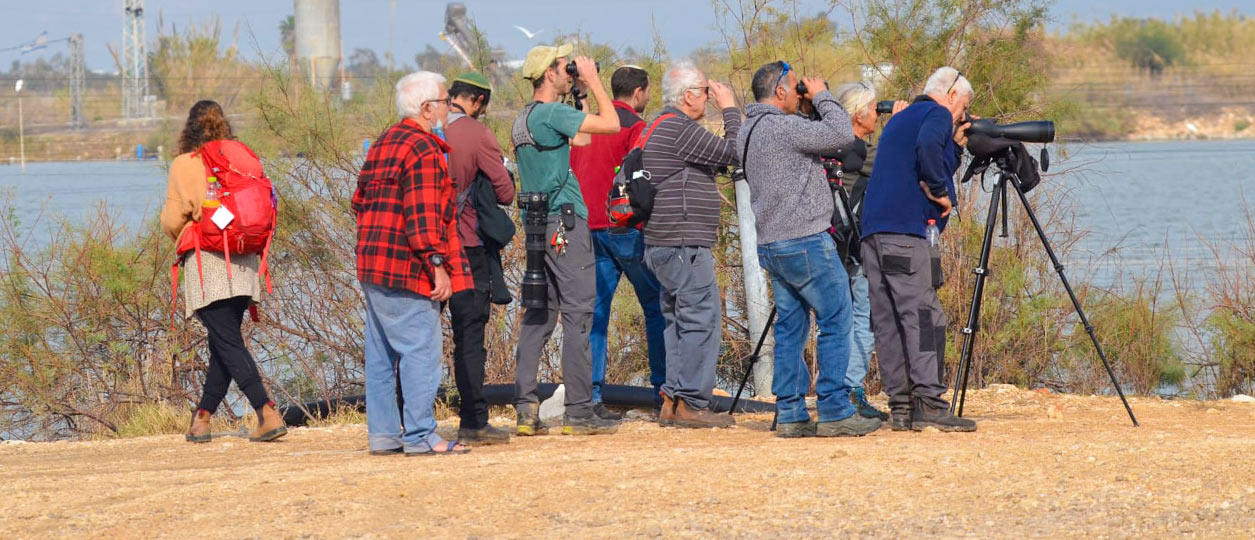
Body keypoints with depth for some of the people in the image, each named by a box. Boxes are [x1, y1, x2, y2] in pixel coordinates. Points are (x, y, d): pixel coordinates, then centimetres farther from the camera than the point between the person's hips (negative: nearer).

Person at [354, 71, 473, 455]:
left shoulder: (381, 145, 18)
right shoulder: (423, 149, -13)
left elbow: (360, 202, 22)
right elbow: (423, 215, -20)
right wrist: (438, 264, -20)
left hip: (372, 266, 10)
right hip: (408, 270, -10)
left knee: (381, 354, 11)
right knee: (420, 351, -7)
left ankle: (382, 434, 13)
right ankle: (420, 436, -9)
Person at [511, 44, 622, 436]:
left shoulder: (523, 120, 16)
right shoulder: (552, 114, -12)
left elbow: (576, 139, 27)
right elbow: (611, 124, -15)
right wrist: (594, 82, -3)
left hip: (537, 224, 9)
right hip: (565, 221, -9)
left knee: (539, 315, 9)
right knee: (578, 313, -6)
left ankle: (525, 409, 6)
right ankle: (578, 411, -7)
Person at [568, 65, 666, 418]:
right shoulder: (635, 127, -8)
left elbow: (572, 173, 15)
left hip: (590, 227, 7)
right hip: (626, 227, -7)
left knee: (595, 312, 5)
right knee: (657, 309, 3)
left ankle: (590, 396, -1)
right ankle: (663, 394, 2)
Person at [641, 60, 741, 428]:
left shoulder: (660, 127, 19)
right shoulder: (679, 129, -14)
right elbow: (732, 152, -12)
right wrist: (729, 108, -3)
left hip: (663, 246, 11)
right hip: (685, 245, -11)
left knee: (680, 321, 13)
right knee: (702, 320, -8)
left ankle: (673, 402, 13)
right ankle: (691, 404, -9)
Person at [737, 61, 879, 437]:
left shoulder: (748, 132, 13)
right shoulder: (783, 127, -16)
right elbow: (841, 134, -19)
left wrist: (813, 102, 14)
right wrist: (822, 96, -5)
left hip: (771, 246, 9)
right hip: (806, 241, -9)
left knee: (790, 328, 10)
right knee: (836, 322, -4)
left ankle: (790, 414, 8)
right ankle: (834, 412, -6)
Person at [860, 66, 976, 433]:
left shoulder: (899, 120, 28)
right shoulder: (937, 114, 1)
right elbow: (927, 147, -22)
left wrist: (956, 147, 24)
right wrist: (940, 192, -12)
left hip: (873, 231, 9)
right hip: (907, 230, -9)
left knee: (888, 320, 5)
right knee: (924, 315, -12)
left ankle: (901, 406, 4)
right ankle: (929, 404, -19)